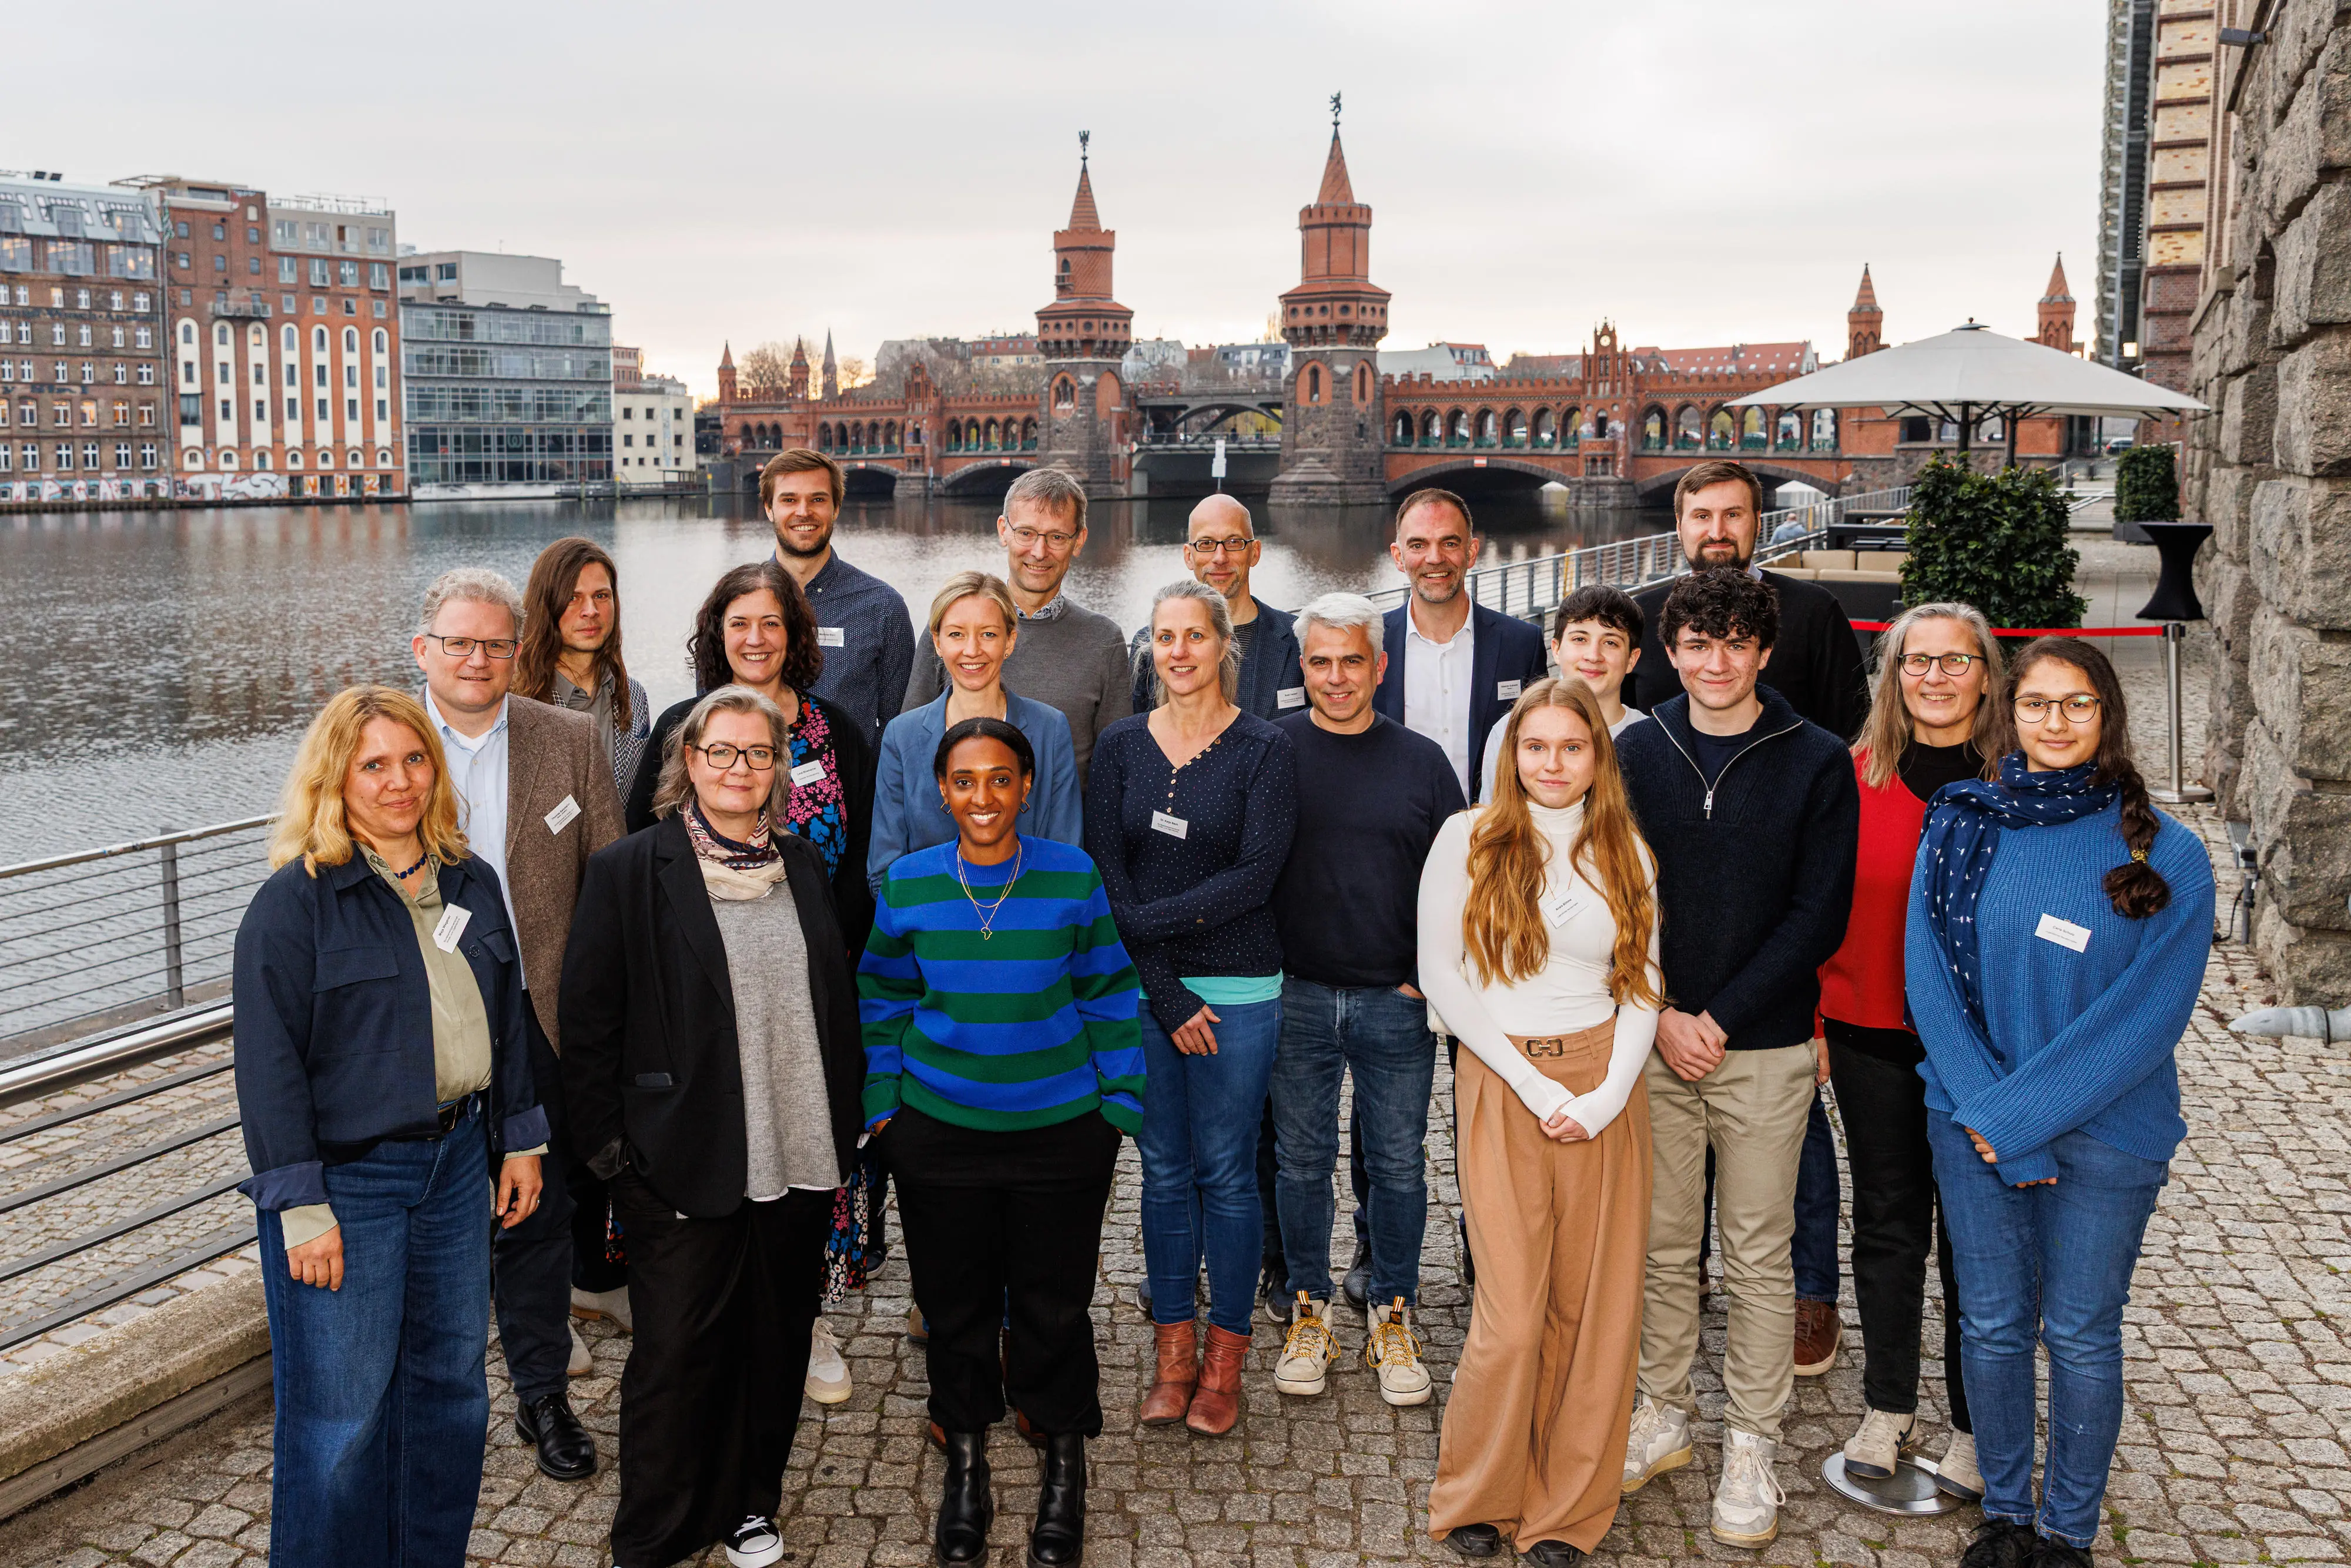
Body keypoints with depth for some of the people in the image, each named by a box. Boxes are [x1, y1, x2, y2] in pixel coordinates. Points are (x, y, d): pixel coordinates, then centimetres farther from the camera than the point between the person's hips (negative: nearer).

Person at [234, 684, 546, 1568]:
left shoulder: (470, 884, 8)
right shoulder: (295, 901, -11)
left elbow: (506, 1019, 16)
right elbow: (269, 1063, -13)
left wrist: (520, 1139, 13)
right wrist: (302, 1208, -16)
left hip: (456, 1164, 6)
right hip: (346, 1180, -6)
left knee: (452, 1386, 16)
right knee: (342, 1414, 2)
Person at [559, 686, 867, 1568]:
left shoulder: (802, 863, 9)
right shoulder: (629, 872, -6)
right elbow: (589, 1022, -5)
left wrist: (843, 1130, 11)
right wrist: (610, 1150, -8)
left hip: (799, 1161, 5)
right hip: (684, 1168, -4)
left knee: (775, 1340, 14)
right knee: (677, 1351, 4)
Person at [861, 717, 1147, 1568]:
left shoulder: (1074, 877, -7)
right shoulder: (907, 884, -3)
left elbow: (1108, 996, 2)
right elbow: (883, 998, 8)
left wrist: (1121, 1103, 1)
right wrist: (881, 1102, 5)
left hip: (1061, 1130, -1)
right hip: (939, 1130, 1)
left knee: (1053, 1303, 9)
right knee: (956, 1301, 13)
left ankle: (1064, 1465, 30)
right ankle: (965, 1458, 34)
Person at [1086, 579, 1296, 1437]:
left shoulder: (1264, 750, -4)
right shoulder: (1121, 745, 4)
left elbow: (1256, 876, -12)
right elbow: (1106, 874, -2)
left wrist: (1145, 921, -16)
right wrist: (1164, 994, -9)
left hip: (1237, 989, -2)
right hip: (1140, 989, 3)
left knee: (1226, 1172, 4)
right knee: (1163, 1171, 10)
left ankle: (1224, 1356, 18)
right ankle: (1173, 1354, 22)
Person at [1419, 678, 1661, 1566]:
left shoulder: (1627, 853, 10)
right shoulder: (1470, 840, 0)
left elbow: (1643, 985, 9)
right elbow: (1441, 975, -4)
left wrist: (1609, 1093, -6)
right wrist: (1535, 1085, -9)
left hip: (1607, 1086, 3)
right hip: (1504, 1083, -3)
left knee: (1596, 1307, 4)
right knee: (1514, 1313, -5)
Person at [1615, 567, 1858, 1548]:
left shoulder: (1817, 763, -3)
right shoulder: (1638, 752, 4)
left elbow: (1818, 916, -6)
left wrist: (1721, 1017, -12)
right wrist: (1660, 1016, -8)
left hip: (1766, 1051, -2)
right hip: (1654, 1040, 2)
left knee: (1759, 1256, 6)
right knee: (1663, 1243, 12)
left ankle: (1751, 1445, 20)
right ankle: (1664, 1412, 29)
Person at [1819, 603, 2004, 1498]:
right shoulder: (1855, 777, 2)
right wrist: (1813, 1023, 1)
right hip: (1872, 1033, 2)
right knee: (1887, 1221, 12)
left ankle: (1975, 1426, 22)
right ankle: (1888, 1409, 27)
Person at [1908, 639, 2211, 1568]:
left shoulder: (2166, 854, -8)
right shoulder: (1959, 830, -2)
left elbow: (2148, 1014, -13)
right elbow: (1930, 980, -3)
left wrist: (2019, 1115, -17)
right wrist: (1994, 1123, -11)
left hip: (2106, 1134, -2)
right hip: (1975, 1125, 2)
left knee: (2081, 1336, 10)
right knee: (1992, 1325, 11)